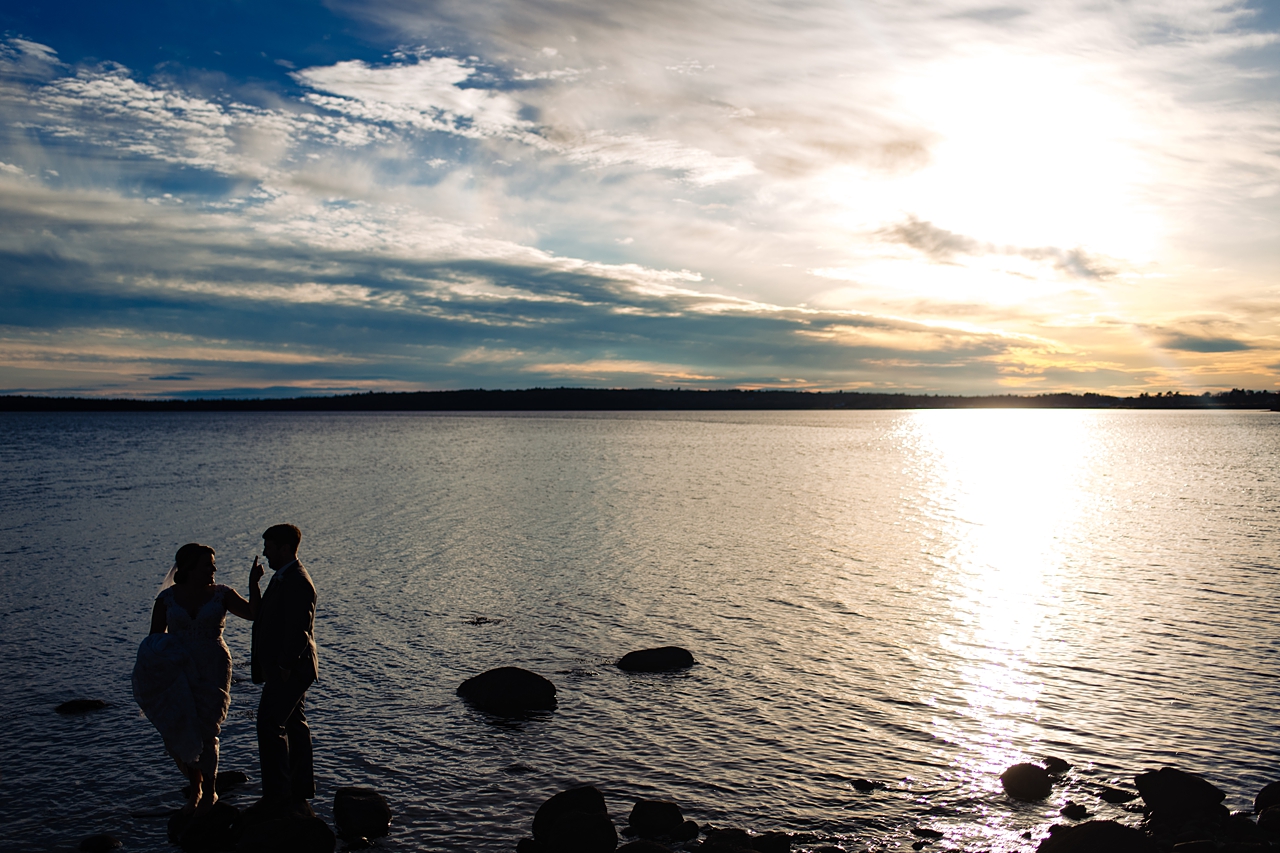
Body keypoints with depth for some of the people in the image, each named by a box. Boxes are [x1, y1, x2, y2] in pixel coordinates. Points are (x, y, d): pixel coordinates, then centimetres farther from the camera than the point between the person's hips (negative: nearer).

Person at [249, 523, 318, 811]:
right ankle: (302, 786, 25)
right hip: (290, 668, 11)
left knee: (269, 725, -8)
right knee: (293, 724, 15)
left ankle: (277, 793, -1)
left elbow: (298, 631, -23)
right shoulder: (282, 578, 14)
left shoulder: (298, 582, -20)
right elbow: (259, 614, 16)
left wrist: (284, 668, -21)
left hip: (289, 669, -11)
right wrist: (253, 584, 5)